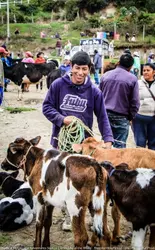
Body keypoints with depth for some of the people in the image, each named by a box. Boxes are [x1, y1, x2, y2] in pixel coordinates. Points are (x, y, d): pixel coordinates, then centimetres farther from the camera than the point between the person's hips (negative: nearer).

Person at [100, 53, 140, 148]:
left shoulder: (105, 75, 4)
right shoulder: (132, 79, -8)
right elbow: (135, 102, -8)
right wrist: (130, 117, 6)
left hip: (105, 115, 4)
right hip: (121, 117, -4)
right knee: (119, 146, 1)